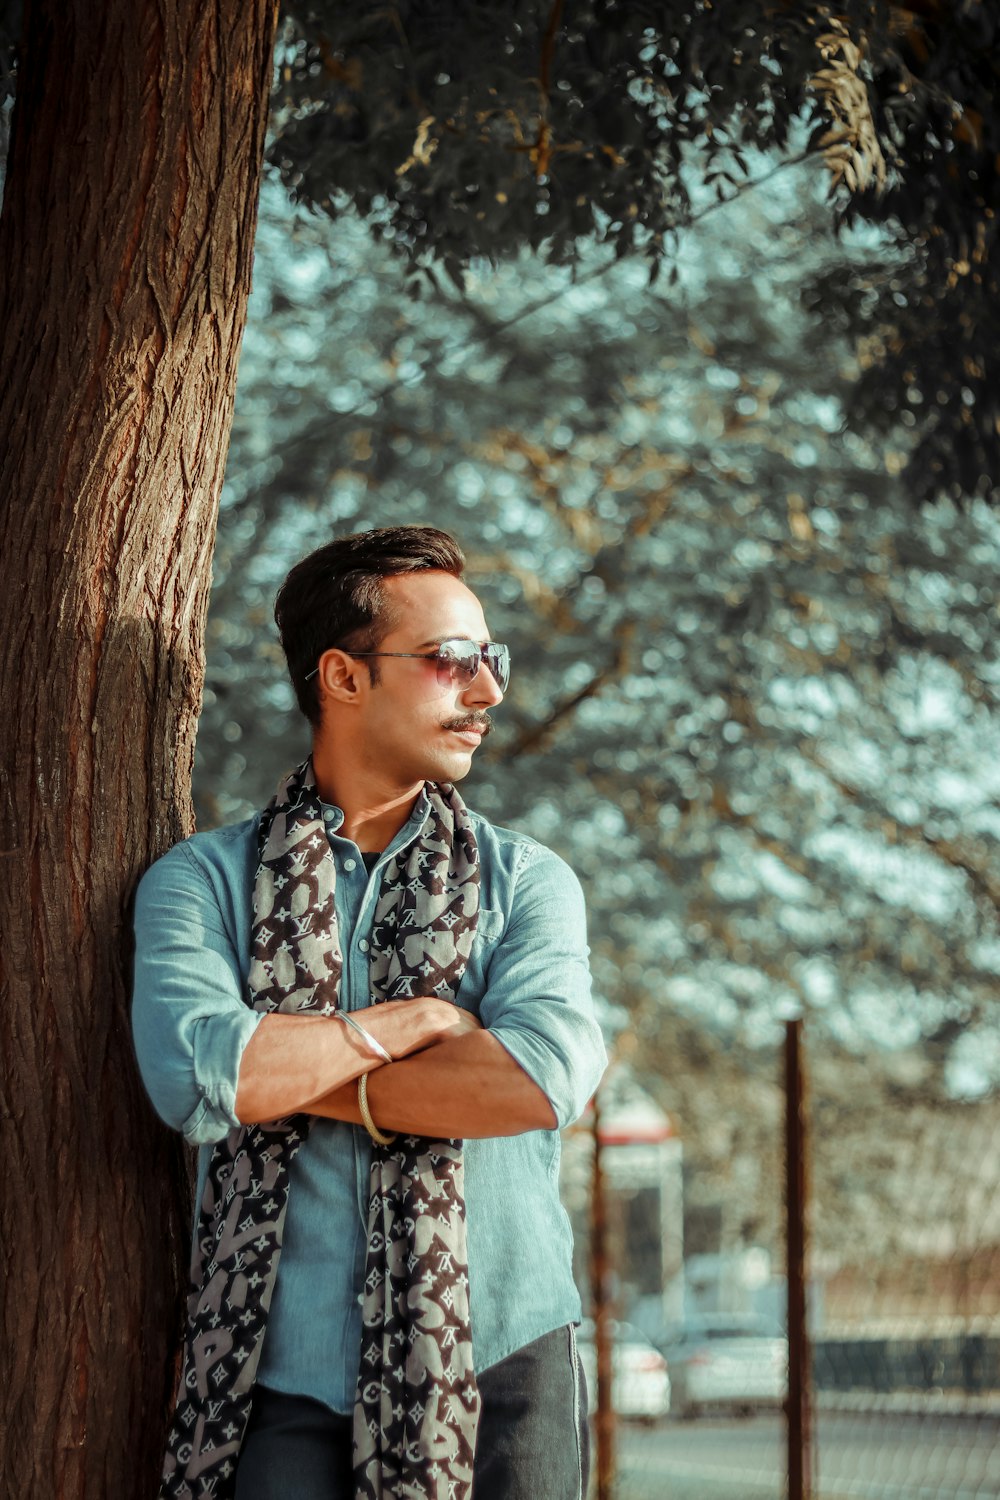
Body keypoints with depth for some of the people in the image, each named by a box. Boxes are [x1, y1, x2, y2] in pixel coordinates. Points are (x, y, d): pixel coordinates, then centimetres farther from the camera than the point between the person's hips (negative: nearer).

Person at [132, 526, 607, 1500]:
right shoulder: (201, 880, 4)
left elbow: (545, 1078, -12)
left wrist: (284, 1068, -9)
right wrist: (408, 1021, -8)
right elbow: (190, 1073, -15)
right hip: (287, 1375, -1)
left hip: (497, 1358, 1)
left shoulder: (526, 881, 7)